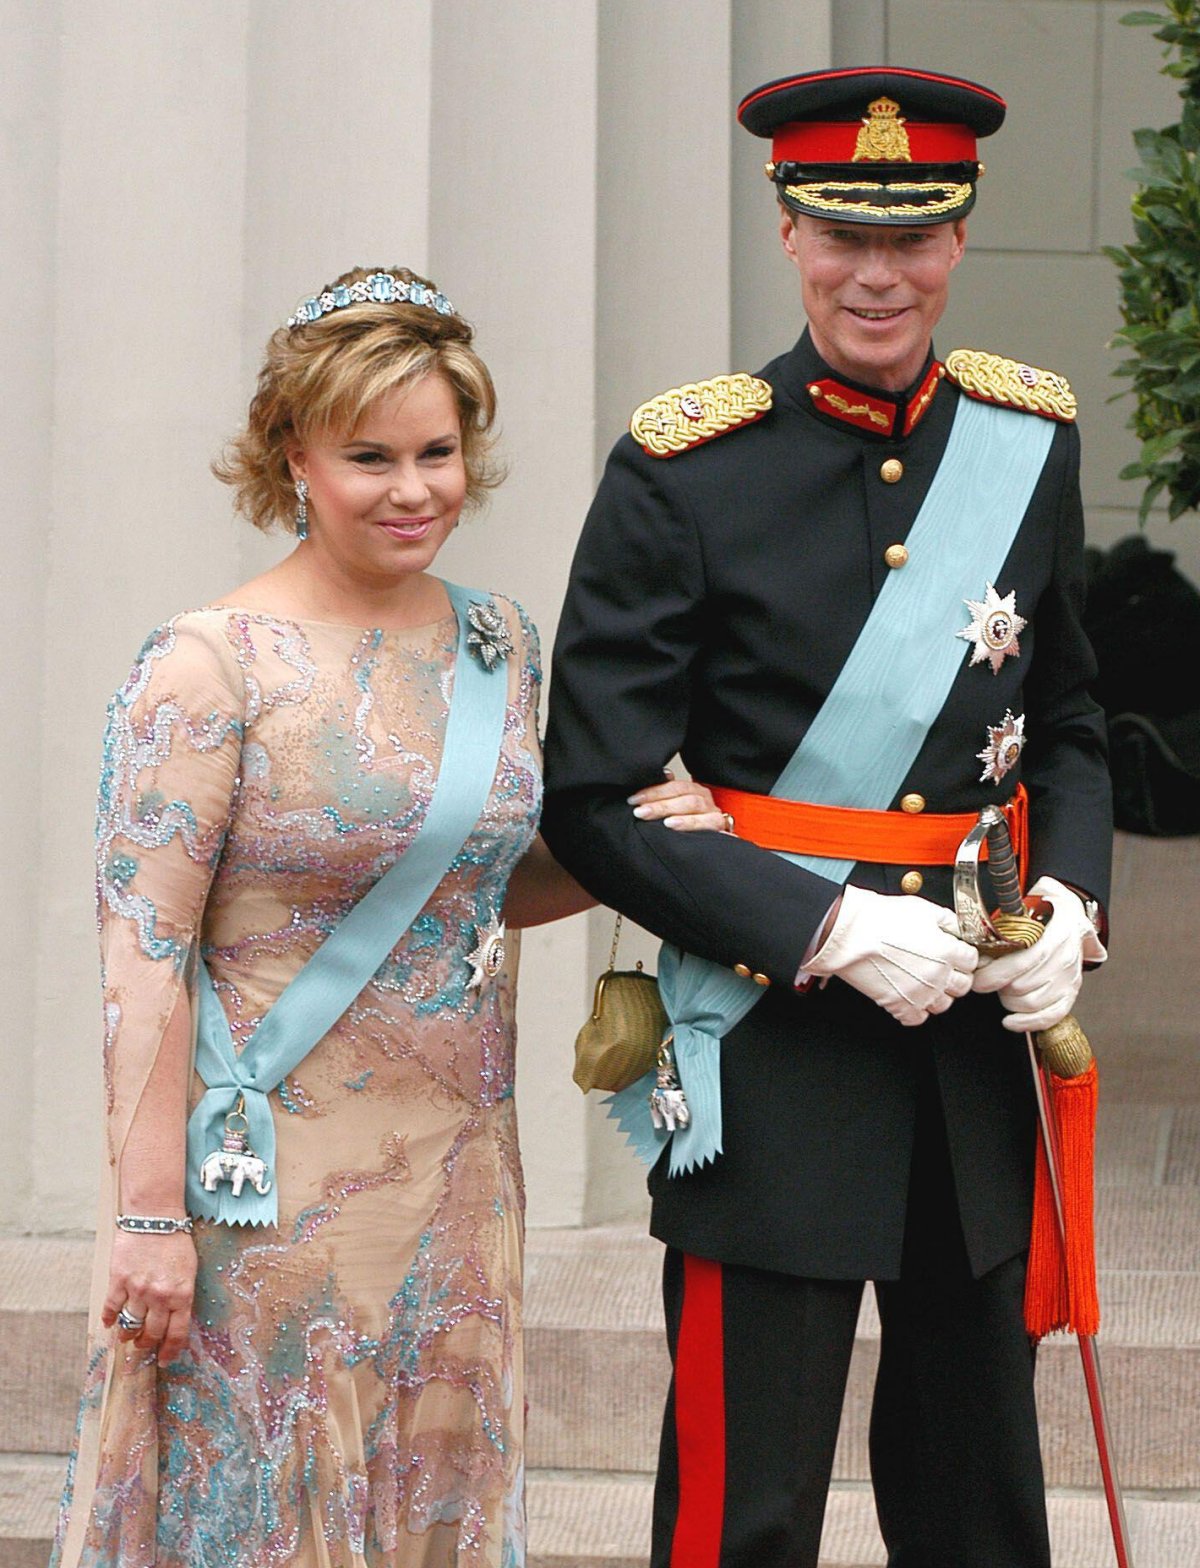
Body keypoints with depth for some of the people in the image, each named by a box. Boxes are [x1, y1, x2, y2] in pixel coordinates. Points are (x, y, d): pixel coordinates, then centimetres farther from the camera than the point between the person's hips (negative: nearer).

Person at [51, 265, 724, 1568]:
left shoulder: (496, 641, 7)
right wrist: (152, 1214, -17)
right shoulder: (211, 665, -12)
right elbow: (143, 956, -14)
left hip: (455, 1169, 6)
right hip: (274, 1182, -6)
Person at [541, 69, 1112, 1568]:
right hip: (773, 1059, -5)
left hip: (976, 1051, 5)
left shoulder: (1027, 441, 6)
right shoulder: (682, 472, -9)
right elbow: (595, 800, -10)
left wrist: (1066, 901, -3)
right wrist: (835, 931, -18)